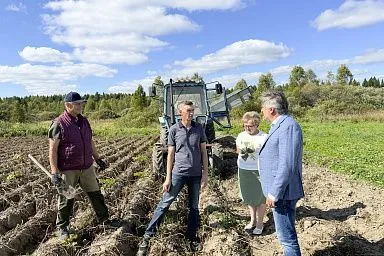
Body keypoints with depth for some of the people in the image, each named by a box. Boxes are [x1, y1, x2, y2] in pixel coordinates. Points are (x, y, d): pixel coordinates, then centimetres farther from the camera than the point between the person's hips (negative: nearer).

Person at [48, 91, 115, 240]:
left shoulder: (84, 121, 8)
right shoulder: (59, 124, -12)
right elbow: (53, 150, -13)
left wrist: (98, 159, 19)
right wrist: (54, 172, -17)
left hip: (87, 167, 6)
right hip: (68, 170, -6)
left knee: (96, 194, 13)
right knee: (66, 199, 8)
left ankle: (105, 220, 29)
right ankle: (62, 228, 29)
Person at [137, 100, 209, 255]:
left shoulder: (199, 128, 0)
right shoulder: (174, 129, -5)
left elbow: (203, 151, 4)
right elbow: (170, 154, -2)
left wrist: (205, 173, 0)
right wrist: (168, 177, -4)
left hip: (196, 174, 2)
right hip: (178, 173, -2)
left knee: (193, 206, 13)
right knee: (164, 203, 2)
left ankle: (192, 237, 28)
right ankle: (148, 236, 11)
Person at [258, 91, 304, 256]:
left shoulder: (288, 126, -19)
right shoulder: (279, 125, 13)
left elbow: (287, 165, -25)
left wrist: (274, 193, -22)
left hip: (282, 192, -10)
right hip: (278, 190, 10)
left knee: (287, 236, -1)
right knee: (285, 234, 22)